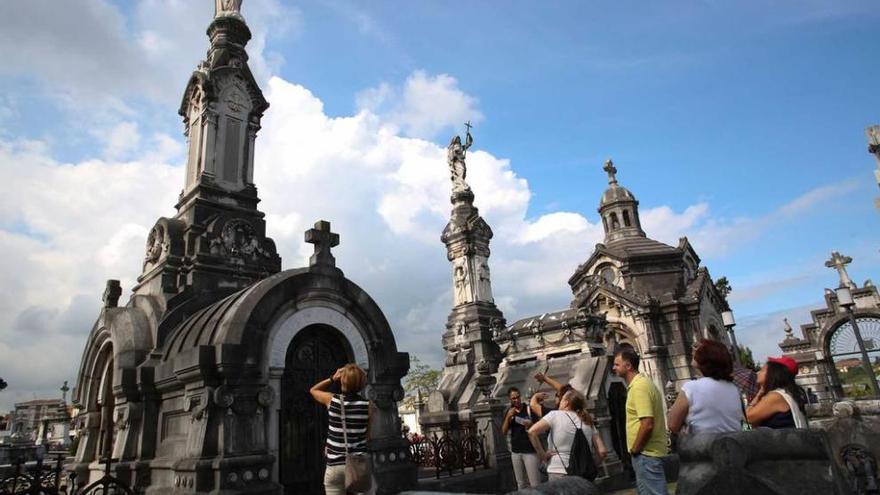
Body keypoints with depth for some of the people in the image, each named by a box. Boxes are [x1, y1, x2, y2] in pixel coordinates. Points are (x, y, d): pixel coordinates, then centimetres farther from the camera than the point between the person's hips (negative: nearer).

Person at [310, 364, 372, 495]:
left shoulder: (332, 400, -5)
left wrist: (332, 378, 8)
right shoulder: (367, 405, -5)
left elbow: (313, 390, 16)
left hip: (335, 465, 0)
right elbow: (367, 436, 3)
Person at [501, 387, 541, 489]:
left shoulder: (529, 409, -5)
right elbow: (504, 432, 3)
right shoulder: (509, 412, 8)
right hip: (515, 452, 4)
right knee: (521, 483, 11)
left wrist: (530, 426, -22)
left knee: (535, 483, -8)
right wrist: (508, 417, -9)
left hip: (530, 451, -4)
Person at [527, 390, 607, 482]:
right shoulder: (588, 422, 9)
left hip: (559, 473, -4)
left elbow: (532, 432, -14)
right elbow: (602, 451, 2)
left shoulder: (555, 415, -2)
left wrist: (542, 455, -5)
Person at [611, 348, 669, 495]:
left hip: (645, 453, -10)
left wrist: (634, 450, -14)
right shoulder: (641, 382, 12)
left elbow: (647, 424, -27)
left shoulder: (639, 386, -20)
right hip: (648, 451, 10)